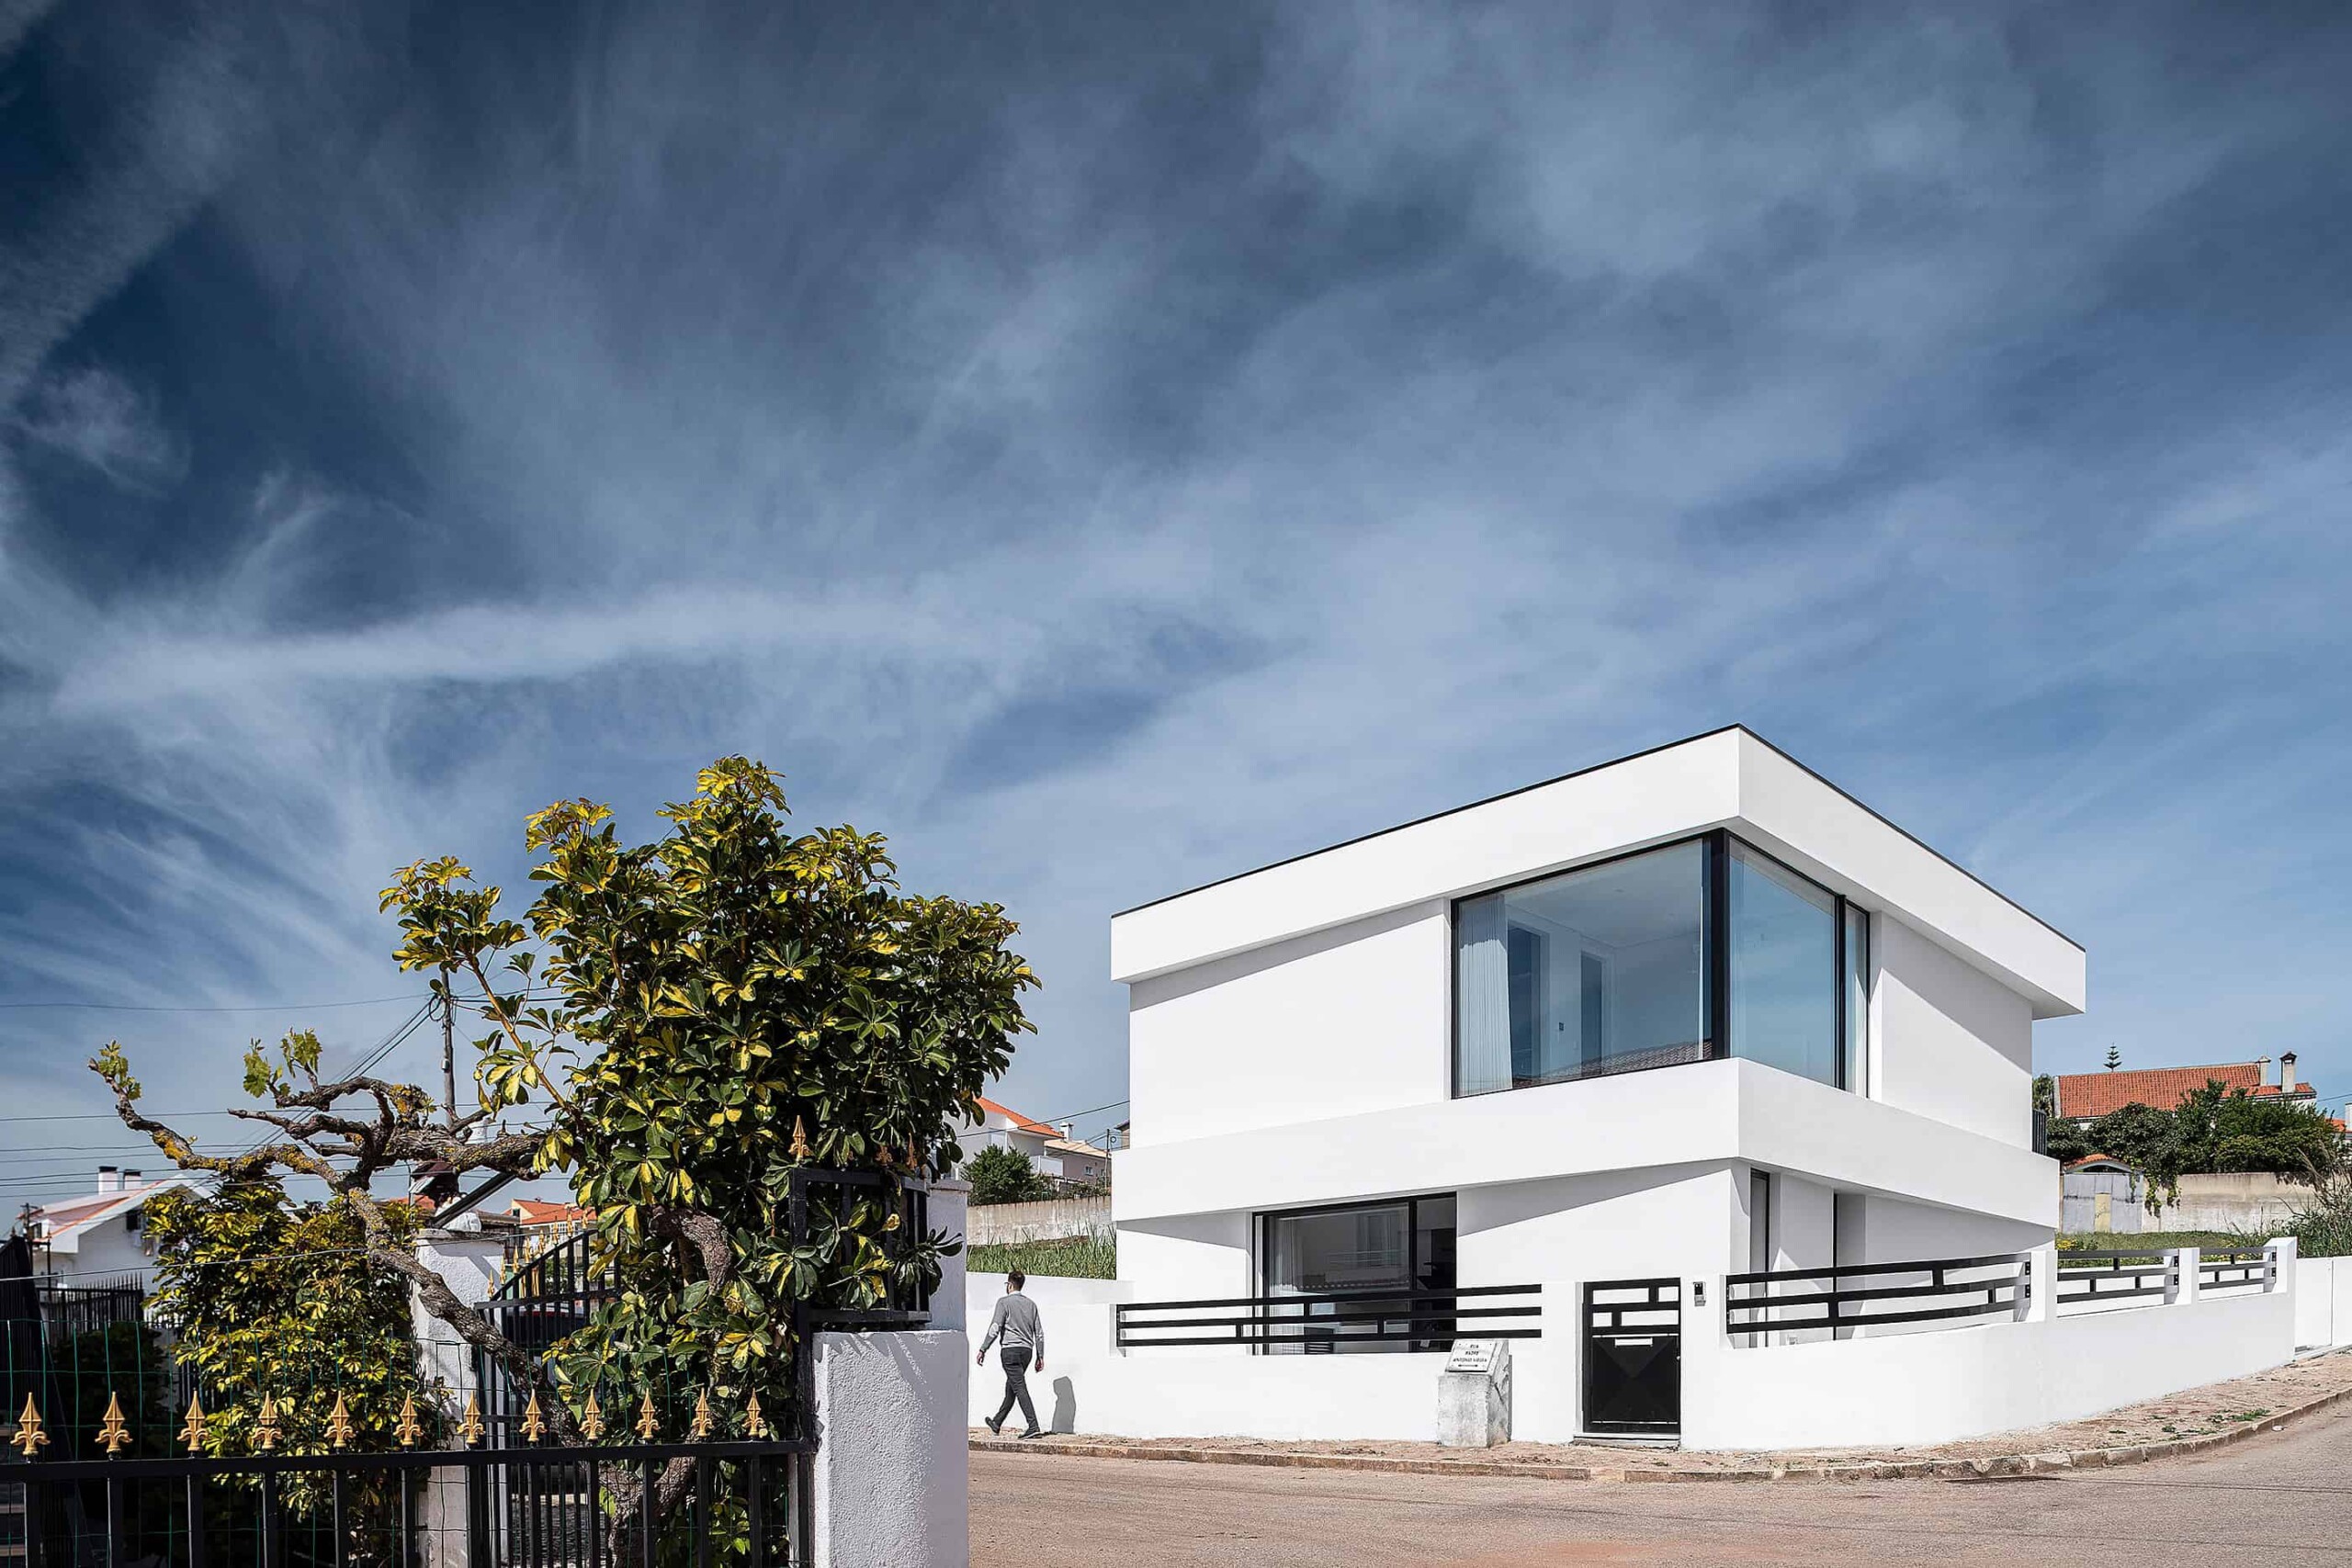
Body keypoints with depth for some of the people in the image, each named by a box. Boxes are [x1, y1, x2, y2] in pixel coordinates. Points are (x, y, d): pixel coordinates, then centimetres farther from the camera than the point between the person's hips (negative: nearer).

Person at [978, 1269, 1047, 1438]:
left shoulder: (1004, 1302, -4)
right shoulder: (1031, 1304, 13)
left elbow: (995, 1328, -11)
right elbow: (1039, 1332, 12)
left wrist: (983, 1350, -7)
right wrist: (1040, 1356, 15)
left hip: (1011, 1350, -7)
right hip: (1027, 1350, 7)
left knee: (1020, 1388, -10)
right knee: (1011, 1387, 19)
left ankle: (1034, 1427, -19)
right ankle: (997, 1423, 33)